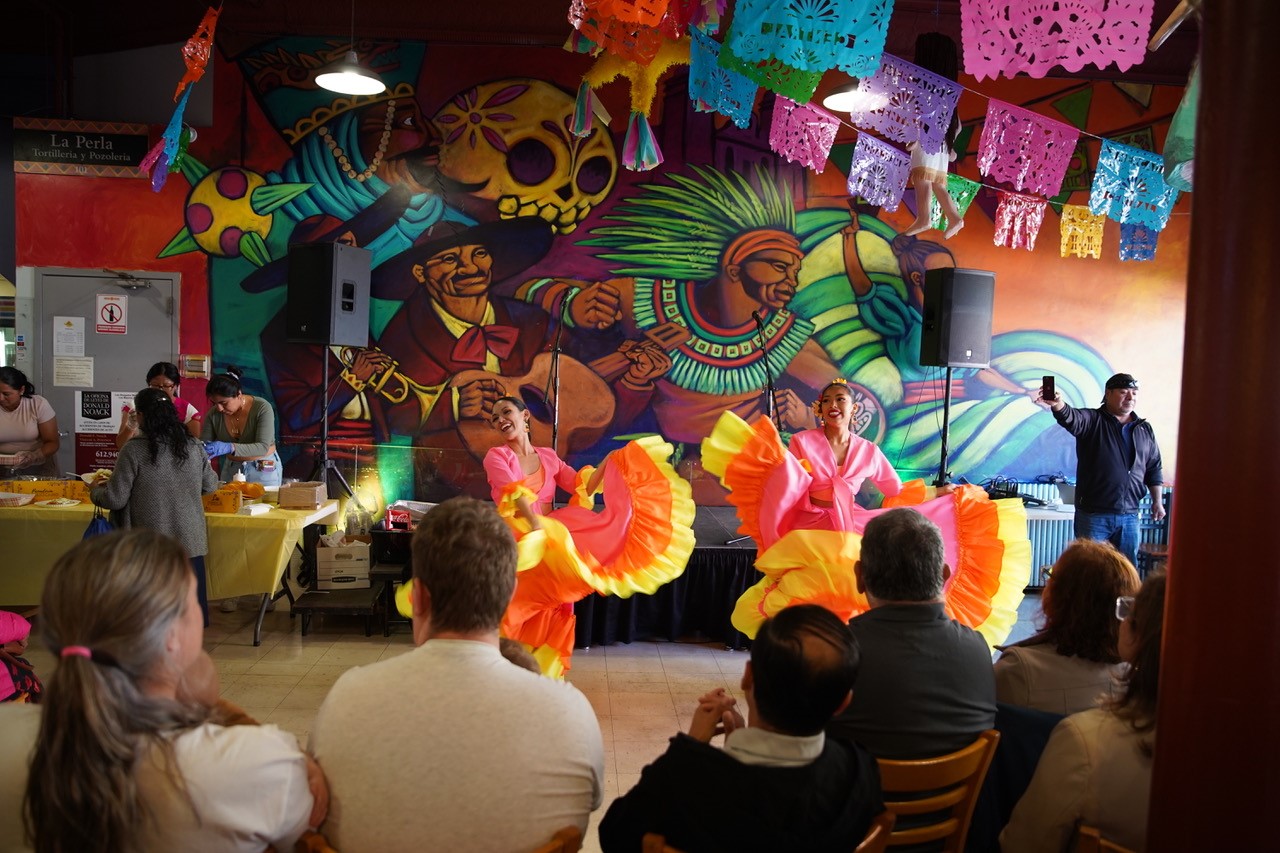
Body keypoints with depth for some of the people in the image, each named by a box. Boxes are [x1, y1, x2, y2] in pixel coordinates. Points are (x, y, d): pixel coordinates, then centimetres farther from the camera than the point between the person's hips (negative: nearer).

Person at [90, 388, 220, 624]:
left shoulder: (133, 450, -12)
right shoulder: (193, 446, -1)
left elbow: (116, 499, -9)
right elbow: (210, 485, 11)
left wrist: (95, 490, 12)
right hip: (190, 541, 3)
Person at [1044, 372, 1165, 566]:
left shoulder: (1145, 429, 13)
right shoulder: (1092, 420, -3)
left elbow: (1154, 468, 18)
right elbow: (1071, 419, -25)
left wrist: (1157, 501, 11)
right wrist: (1057, 404, -47)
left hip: (1129, 516, 4)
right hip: (1093, 515, -4)